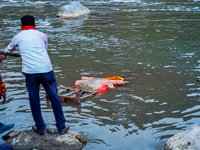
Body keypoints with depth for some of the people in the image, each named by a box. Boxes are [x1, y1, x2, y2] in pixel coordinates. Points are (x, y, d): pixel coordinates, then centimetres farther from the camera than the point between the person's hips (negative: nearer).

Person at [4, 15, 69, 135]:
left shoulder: (18, 37, 14)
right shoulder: (42, 35, 15)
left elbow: (9, 49, 35)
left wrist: (5, 53, 60)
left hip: (30, 72, 0)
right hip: (46, 69, 1)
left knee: (34, 100, 14)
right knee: (54, 98, 10)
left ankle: (40, 128, 23)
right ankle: (62, 127, 18)